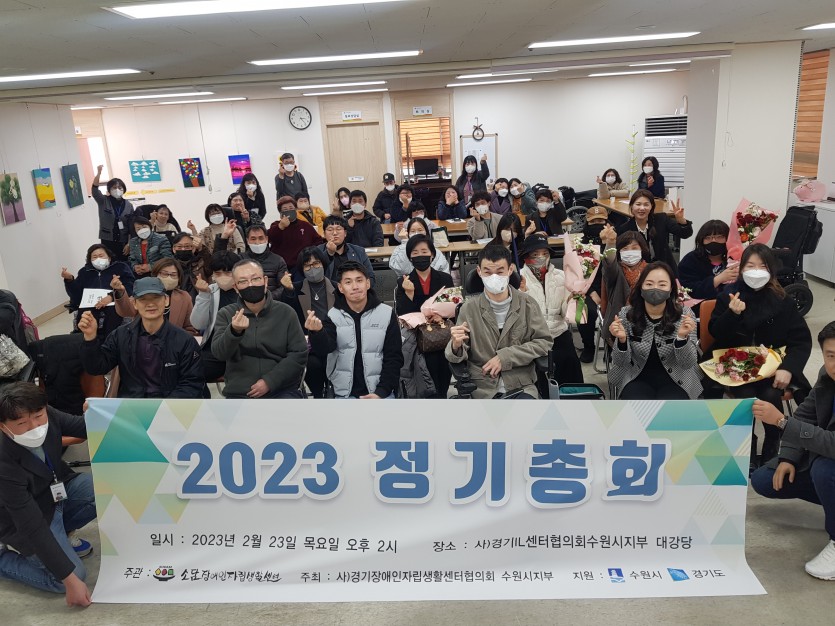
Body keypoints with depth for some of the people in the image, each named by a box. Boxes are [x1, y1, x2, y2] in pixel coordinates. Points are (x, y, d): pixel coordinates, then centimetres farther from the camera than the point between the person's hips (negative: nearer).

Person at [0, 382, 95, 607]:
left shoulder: (47, 415, -23)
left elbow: (84, 428, -4)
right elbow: (33, 527, -32)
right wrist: (70, 579, -29)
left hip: (58, 492, 6)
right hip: (29, 520, -6)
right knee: (71, 579, -15)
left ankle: (61, 534, 8)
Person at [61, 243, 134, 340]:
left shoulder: (121, 267, 18)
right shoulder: (84, 272, 27)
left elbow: (129, 287, 0)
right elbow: (76, 295, 17)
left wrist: (112, 296, -16)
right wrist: (69, 280, -1)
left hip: (114, 304, -2)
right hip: (89, 306, 2)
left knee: (114, 314, -37)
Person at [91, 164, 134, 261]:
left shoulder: (128, 205, 4)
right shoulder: (103, 201, 3)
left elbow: (131, 226, 3)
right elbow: (95, 189, -15)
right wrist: (99, 173, -29)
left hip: (123, 241, 1)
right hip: (107, 241, -1)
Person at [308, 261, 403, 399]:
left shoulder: (386, 314, -1)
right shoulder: (334, 315, 0)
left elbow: (393, 358, 0)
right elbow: (324, 350, -15)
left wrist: (382, 391, -10)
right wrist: (317, 332, -36)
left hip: (379, 391, 0)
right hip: (345, 393, 1)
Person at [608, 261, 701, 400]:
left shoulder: (684, 314, -10)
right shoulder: (626, 314, -9)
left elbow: (688, 363, -12)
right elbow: (620, 363, -7)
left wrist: (682, 337, -31)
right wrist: (621, 340, -27)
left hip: (675, 380, 0)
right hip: (637, 379, 0)